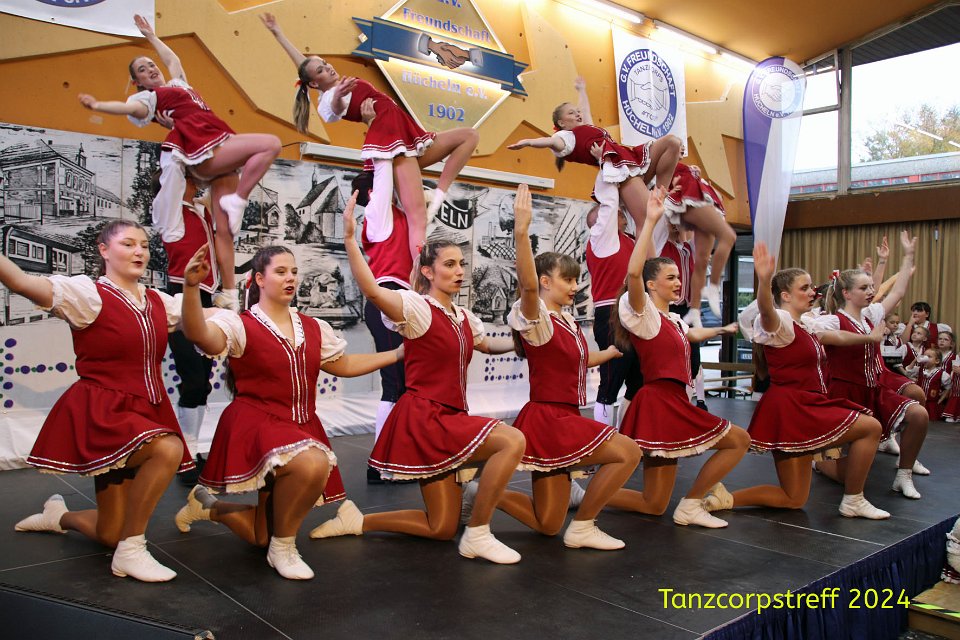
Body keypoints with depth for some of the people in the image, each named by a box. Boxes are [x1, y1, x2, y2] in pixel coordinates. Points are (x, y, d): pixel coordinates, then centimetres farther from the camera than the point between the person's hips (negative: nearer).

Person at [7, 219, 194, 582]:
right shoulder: (89, 294, -9)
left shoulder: (159, 303, 9)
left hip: (146, 413, 6)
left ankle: (59, 515, 45)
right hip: (102, 413, -6)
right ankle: (130, 552, -17)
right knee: (168, 449, -36)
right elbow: (22, 283, -23)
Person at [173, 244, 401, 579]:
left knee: (265, 536, 11)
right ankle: (283, 548, -11)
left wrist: (399, 354, 21)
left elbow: (344, 365, 23)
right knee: (313, 463, -39)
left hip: (301, 426, 6)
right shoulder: (241, 324, -8)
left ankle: (209, 505, 40)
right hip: (256, 423, -6)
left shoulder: (314, 328, 11)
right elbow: (200, 334, -28)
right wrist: (191, 286, -45)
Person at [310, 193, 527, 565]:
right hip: (424, 416, -8)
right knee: (512, 441, -25)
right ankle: (477, 536, -11)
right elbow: (371, 290, -30)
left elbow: (488, 346, 33)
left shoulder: (465, 318, 12)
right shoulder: (418, 307, -11)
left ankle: (357, 520, 20)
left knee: (441, 529, 9)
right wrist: (349, 237, -37)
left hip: (450, 419, 8)